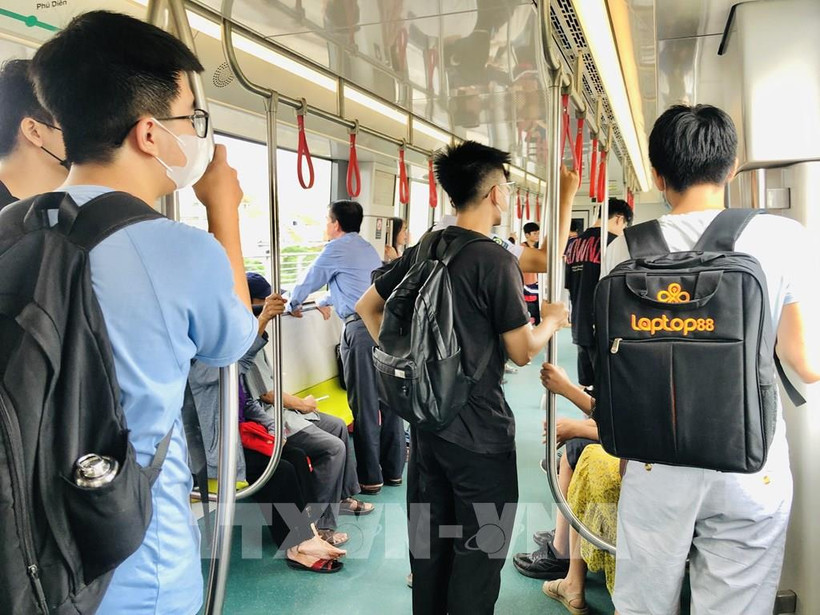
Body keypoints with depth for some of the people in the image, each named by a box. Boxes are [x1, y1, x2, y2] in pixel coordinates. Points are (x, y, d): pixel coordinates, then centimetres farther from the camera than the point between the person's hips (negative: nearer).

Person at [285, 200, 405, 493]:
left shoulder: (337, 248, 2)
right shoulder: (368, 248, 24)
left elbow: (310, 280, 14)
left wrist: (292, 306, 32)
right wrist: (325, 302, 55)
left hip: (361, 328, -8)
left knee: (364, 405, -2)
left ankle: (370, 478, 5)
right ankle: (393, 470, 20)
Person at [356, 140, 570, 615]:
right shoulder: (496, 260, -16)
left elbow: (367, 306, 12)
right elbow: (522, 351, -12)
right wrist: (553, 320, 6)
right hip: (480, 429, -7)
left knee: (429, 537, 19)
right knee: (480, 549, 8)